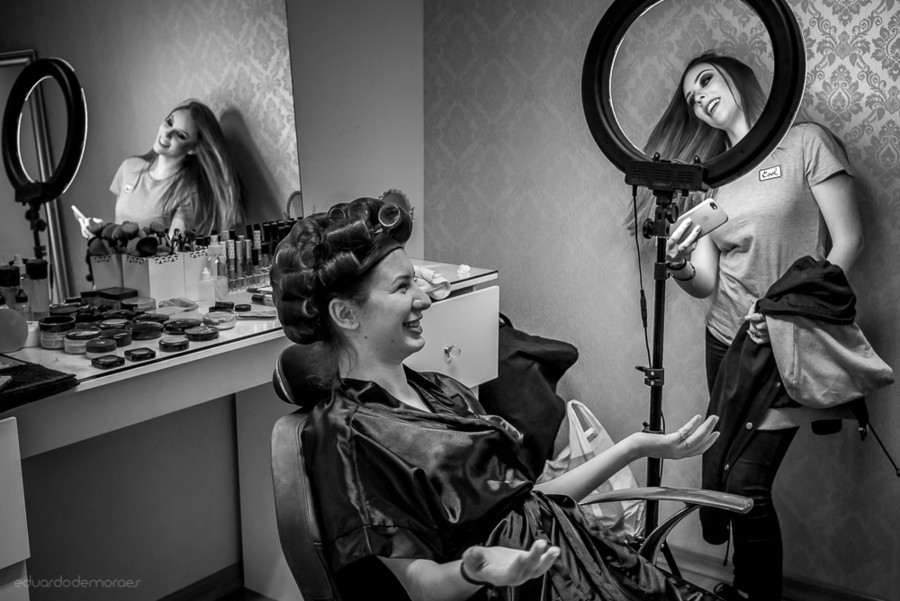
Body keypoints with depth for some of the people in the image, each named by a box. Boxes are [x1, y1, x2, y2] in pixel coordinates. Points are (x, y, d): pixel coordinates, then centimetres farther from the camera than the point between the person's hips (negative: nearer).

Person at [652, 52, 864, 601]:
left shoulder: (806, 143, -3)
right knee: (725, 471, 6)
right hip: (726, 343, 5)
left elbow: (848, 242, -6)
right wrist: (678, 266, -17)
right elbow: (706, 283, 5)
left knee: (746, 484, -13)